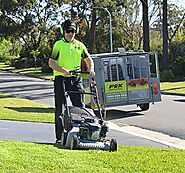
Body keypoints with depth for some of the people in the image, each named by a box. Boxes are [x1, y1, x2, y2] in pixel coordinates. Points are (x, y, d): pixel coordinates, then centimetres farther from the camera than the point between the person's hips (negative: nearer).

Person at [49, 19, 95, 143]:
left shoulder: (80, 45, 13)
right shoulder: (58, 45, 2)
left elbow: (89, 59, 16)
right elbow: (51, 62, -4)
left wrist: (91, 69, -4)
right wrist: (63, 70, -18)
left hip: (76, 79, 3)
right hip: (61, 79, -3)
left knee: (80, 107, 0)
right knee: (60, 109, -1)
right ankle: (59, 137, 4)